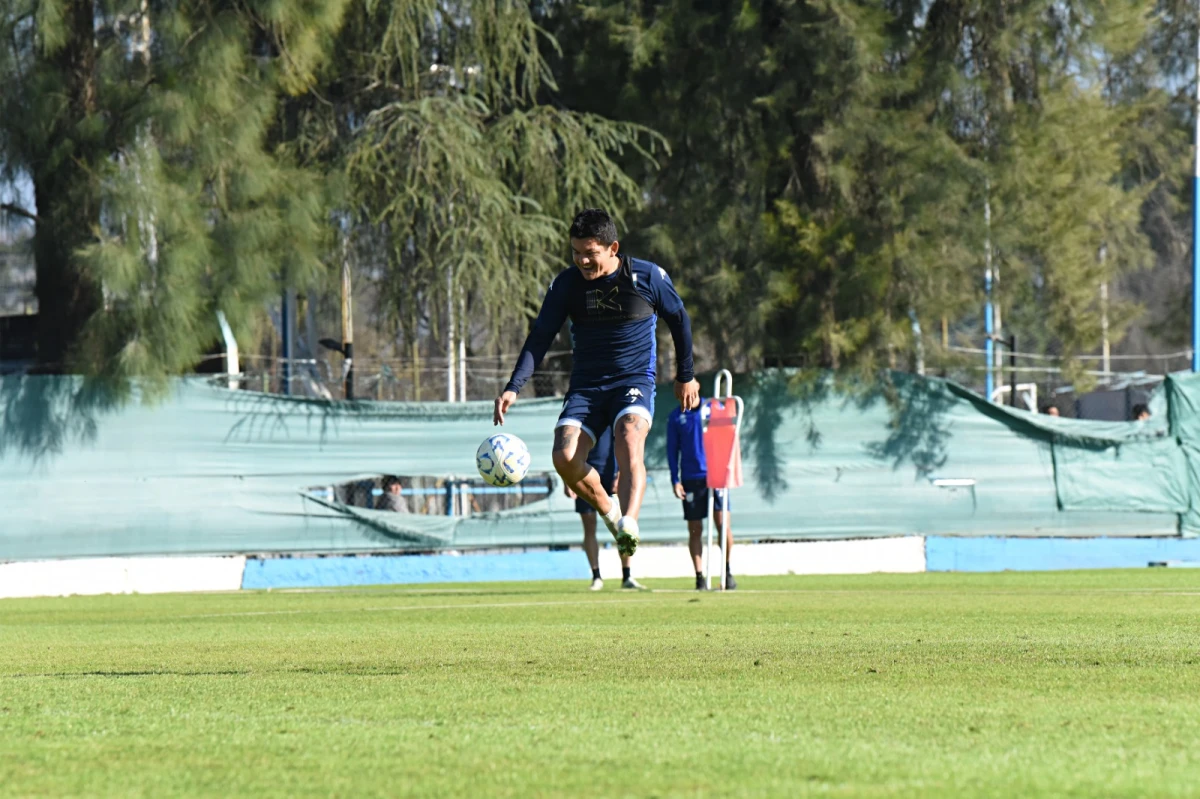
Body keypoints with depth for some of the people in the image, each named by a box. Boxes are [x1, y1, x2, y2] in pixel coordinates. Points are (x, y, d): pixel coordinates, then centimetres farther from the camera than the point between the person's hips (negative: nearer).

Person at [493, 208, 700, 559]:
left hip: (634, 382, -3)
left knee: (629, 439, -34)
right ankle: (608, 510, 8)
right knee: (565, 458, -20)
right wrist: (513, 387, -13)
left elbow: (679, 319, 11)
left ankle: (628, 523, -53)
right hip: (585, 385, 3)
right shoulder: (566, 284, -1)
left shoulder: (649, 277, -5)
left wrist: (685, 376, 18)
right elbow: (540, 337, 0)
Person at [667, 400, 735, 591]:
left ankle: (727, 570, 5)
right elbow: (672, 449, 9)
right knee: (695, 530, 1)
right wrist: (675, 480, 0)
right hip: (691, 479, 1)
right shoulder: (676, 416, 7)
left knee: (723, 523, -9)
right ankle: (700, 577, 4)